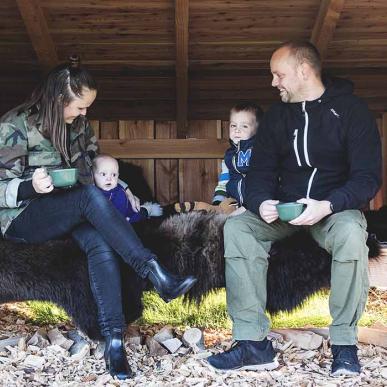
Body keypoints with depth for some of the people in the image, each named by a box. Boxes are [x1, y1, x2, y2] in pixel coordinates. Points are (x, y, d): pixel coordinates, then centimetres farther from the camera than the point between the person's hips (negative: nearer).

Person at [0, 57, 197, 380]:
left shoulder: (78, 123, 6)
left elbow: (92, 160, 21)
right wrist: (31, 186, -33)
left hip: (67, 210, 5)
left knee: (101, 243, -31)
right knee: (90, 196, -35)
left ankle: (114, 338, -37)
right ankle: (157, 276, -38)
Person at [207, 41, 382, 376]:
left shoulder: (351, 110, -6)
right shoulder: (277, 116, 8)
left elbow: (368, 177, -13)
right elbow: (261, 172, 6)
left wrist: (327, 206, -30)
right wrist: (262, 202, -19)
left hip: (335, 207, -4)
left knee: (351, 232, -38)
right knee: (236, 228, -23)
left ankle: (345, 342, -24)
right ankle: (254, 343, -25)